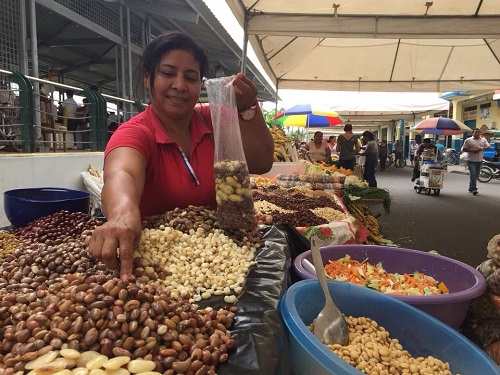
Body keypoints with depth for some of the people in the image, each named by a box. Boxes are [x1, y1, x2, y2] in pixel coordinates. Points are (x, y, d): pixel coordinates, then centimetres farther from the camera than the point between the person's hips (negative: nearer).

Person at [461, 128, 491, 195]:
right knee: (473, 174, -11)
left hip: (479, 160, 5)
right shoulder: (468, 140, -2)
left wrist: (482, 148, -19)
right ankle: (473, 189, -9)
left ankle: (471, 188, 19)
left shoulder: (483, 140, 9)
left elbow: (488, 147, 0)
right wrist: (472, 150, -18)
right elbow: (464, 149, -5)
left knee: (476, 175, 9)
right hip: (471, 160, -5)